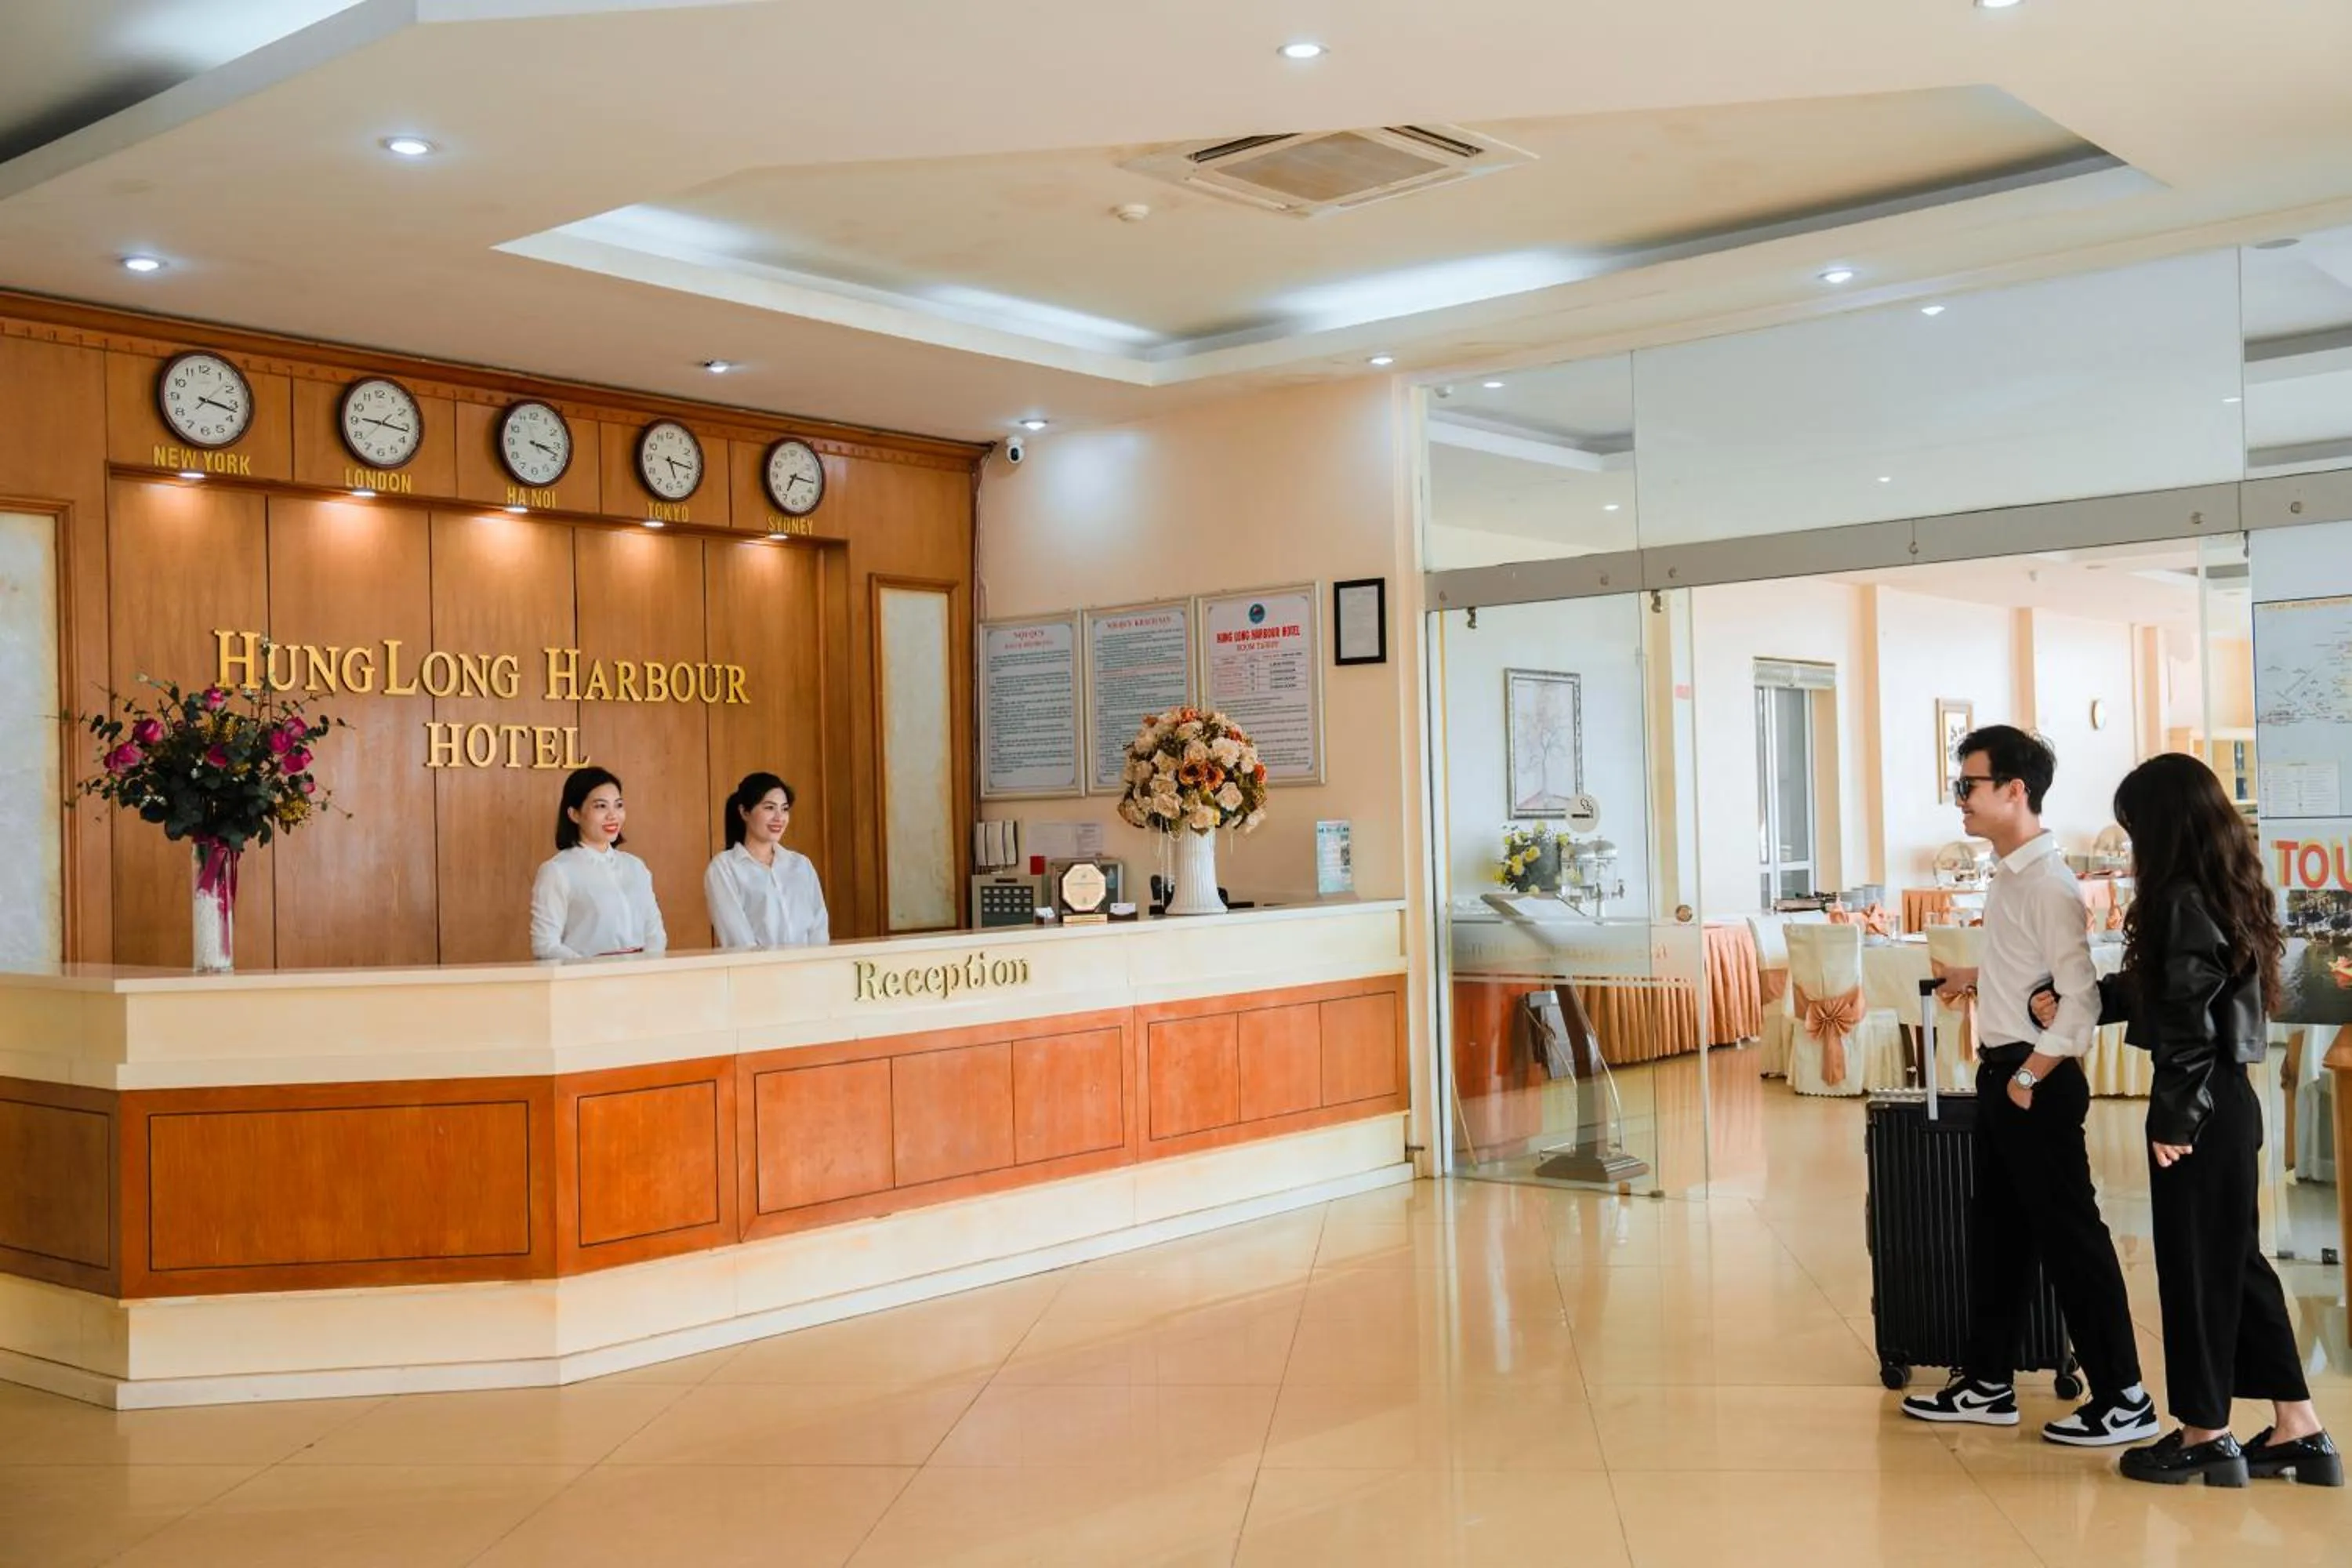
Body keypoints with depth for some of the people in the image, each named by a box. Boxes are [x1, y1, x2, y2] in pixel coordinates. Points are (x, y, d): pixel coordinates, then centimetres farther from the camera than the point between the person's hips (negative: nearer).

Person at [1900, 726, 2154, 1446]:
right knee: (1995, 1229, 16)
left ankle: (2122, 1398, 11)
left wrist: (2030, 1077, -19)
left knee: (2069, 1235, -1)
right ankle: (1989, 1384, 28)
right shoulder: (2009, 876, 9)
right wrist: (1975, 978, 13)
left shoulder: (2048, 883, -19)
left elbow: (2081, 997, -23)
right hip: (2001, 1071, 10)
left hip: (2036, 1080, -10)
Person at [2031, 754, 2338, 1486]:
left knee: (2194, 1266, 2)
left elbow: (2189, 1020, -20)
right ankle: (2298, 1430, 20)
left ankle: (2205, 1435, 13)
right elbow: (2155, 991, 17)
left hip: (2202, 1103, -9)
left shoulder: (2184, 901, -17)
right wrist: (2078, 1005, 17)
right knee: (2236, 1261, 15)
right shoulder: (2225, 894, 11)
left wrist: (2175, 1117, -17)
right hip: (2230, 1098, 9)